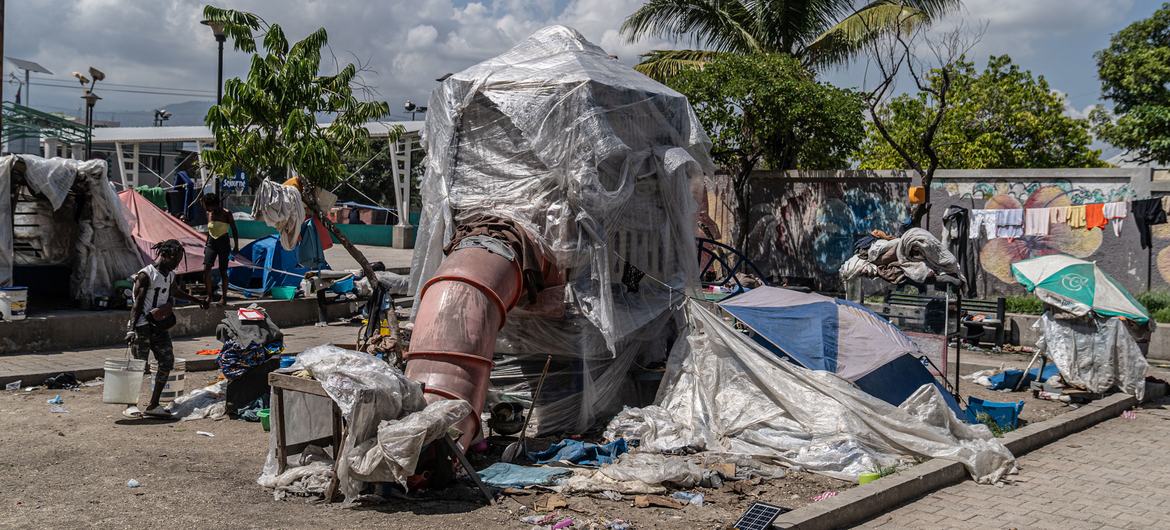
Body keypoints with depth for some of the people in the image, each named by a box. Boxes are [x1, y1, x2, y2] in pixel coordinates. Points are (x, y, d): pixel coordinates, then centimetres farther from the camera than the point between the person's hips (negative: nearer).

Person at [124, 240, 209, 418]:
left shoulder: (170, 275, 12)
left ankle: (153, 405, 6)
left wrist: (197, 300, 42)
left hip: (160, 326, 8)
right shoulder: (146, 275, -11)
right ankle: (130, 406, 6)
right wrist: (131, 329, -23)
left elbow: (176, 291, 34)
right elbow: (137, 304, -15)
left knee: (167, 362, 0)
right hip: (143, 326, -8)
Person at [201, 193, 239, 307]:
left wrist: (236, 246, -9)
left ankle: (224, 297, 11)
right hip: (211, 243, 4)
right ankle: (209, 295, -1)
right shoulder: (209, 214, 4)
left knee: (223, 271, 1)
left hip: (223, 244, -4)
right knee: (206, 269, -11)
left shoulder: (226, 213, -10)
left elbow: (234, 230, -6)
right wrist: (206, 245, 19)